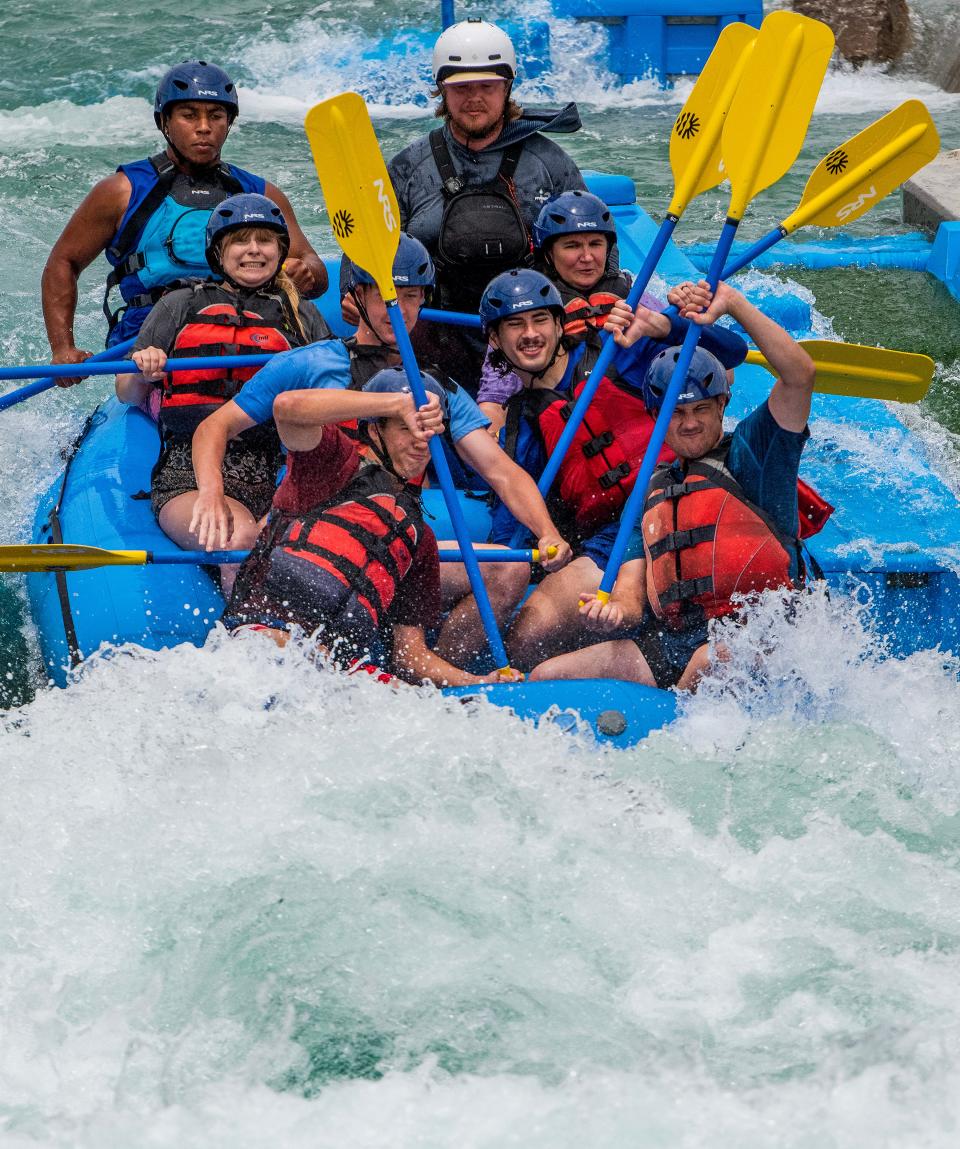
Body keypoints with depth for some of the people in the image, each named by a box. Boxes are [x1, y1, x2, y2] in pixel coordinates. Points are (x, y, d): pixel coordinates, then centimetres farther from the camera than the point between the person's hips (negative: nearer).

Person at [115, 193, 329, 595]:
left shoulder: (301, 316, 23)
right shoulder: (180, 306, 20)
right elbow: (128, 395, 18)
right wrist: (144, 371, -6)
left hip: (277, 475, 1)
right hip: (189, 472, -1)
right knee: (241, 539, -35)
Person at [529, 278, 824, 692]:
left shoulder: (751, 450, 7)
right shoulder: (652, 491, 23)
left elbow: (799, 374, -10)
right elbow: (631, 590, 16)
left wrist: (732, 303, -13)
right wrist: (616, 610, -10)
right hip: (669, 643, 6)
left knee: (710, 662, -41)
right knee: (545, 678, -10)